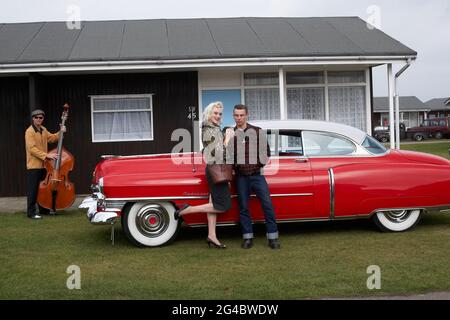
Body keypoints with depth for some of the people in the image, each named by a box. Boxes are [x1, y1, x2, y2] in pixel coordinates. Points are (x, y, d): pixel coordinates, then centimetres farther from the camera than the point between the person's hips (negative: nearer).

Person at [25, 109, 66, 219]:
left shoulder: (43, 130, 10)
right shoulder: (30, 131, -15)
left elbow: (52, 138, 25)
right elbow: (32, 149, -22)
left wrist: (61, 132, 8)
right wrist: (46, 155, -27)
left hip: (43, 165, 8)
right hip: (33, 165, -8)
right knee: (33, 190, -6)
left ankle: (44, 209, 27)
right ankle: (31, 212, -1)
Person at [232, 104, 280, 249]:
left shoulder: (257, 131, 7)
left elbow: (266, 150, 13)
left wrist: (262, 163, 3)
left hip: (257, 174, -1)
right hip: (240, 176, 1)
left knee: (267, 205, -7)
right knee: (243, 207, 4)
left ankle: (273, 237, -1)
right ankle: (248, 237, 12)